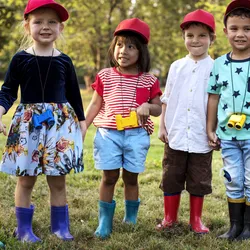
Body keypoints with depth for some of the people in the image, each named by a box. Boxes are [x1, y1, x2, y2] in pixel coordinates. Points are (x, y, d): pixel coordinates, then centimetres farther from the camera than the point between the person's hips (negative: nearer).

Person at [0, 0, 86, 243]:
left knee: (58, 179, 7)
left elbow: (74, 94, 11)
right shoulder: (20, 58, -1)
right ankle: (24, 228, 15)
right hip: (28, 122, -1)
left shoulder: (64, 61, 5)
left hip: (60, 122, 2)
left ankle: (60, 226, 19)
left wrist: (81, 121, 10)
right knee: (26, 179, 3)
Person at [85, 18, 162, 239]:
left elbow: (158, 109, 7)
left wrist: (148, 107, -15)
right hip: (108, 134, 0)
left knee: (131, 178, 9)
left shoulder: (149, 81, 2)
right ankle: (105, 222, 11)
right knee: (109, 177, 3)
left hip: (136, 135, 0)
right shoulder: (105, 76, 3)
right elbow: (95, 105, 8)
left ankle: (131, 219, 25)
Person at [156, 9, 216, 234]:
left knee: (199, 179, 7)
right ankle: (170, 217, 23)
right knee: (171, 177, 9)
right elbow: (166, 99, 9)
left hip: (201, 137, -2)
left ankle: (196, 220, 22)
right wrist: (162, 126, 4)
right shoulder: (177, 66, 6)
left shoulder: (215, 68, -2)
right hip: (176, 134, 2)